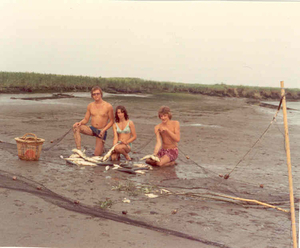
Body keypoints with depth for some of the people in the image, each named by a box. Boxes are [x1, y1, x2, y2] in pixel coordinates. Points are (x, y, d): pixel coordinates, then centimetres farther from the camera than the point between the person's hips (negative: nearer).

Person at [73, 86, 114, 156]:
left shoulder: (108, 106, -8)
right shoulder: (90, 106, 2)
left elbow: (111, 121, -3)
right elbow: (86, 119, 7)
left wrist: (104, 130, -17)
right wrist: (80, 122, -16)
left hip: (101, 131, -3)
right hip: (92, 129, 3)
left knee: (97, 155, -5)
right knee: (76, 127, -27)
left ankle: (101, 148, 32)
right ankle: (79, 150, -27)